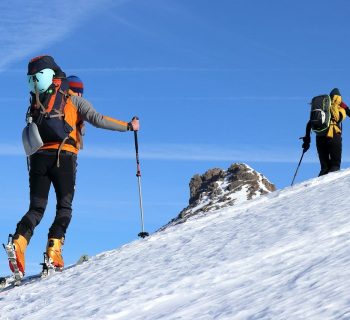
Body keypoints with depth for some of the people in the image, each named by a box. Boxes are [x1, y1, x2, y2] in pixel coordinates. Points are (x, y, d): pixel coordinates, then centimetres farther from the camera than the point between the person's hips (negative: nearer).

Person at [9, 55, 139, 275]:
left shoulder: (35, 103, 21)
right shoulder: (73, 100, 11)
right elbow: (97, 119, 0)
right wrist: (128, 126, 6)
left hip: (38, 158, 3)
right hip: (63, 158, -3)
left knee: (36, 208, 6)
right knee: (64, 206, 5)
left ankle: (19, 242, -20)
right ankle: (54, 248, -14)